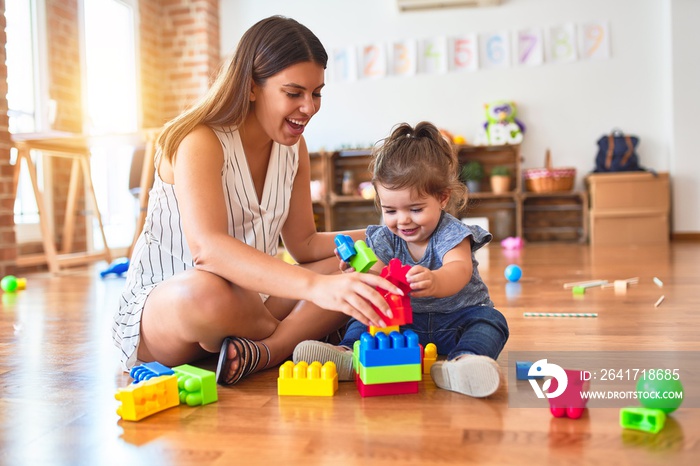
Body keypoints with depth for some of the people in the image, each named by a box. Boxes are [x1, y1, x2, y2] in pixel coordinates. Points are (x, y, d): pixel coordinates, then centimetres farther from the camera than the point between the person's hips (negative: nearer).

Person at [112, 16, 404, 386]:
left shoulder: (293, 147, 3)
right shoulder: (201, 142, -20)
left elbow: (304, 244, 6)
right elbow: (206, 246, -38)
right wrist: (316, 286, -50)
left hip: (248, 301, 6)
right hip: (161, 307, -6)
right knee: (205, 293, -41)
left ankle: (260, 353, -25)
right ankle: (297, 340, -11)